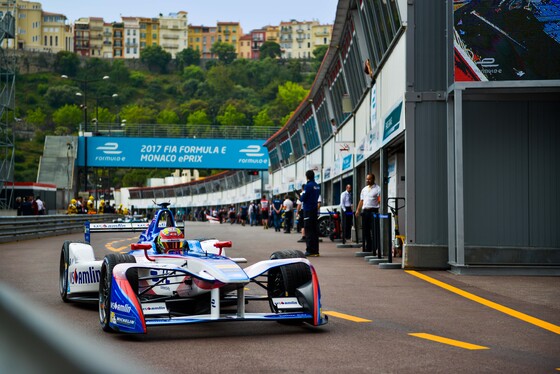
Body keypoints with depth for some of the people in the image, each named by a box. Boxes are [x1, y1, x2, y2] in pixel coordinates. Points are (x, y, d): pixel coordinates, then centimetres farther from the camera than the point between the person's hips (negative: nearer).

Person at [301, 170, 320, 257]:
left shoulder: (308, 185, -14)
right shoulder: (317, 186, 11)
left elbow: (303, 198, -15)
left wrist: (300, 197, 6)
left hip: (308, 210, -8)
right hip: (315, 210, 8)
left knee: (308, 230, -5)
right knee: (315, 230, 10)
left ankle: (310, 250, -7)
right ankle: (315, 251, 12)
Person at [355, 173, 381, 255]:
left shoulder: (377, 189, -2)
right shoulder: (364, 189, 18)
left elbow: (380, 201, -9)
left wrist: (380, 210, -21)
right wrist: (358, 210, 13)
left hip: (373, 211, -6)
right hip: (365, 211, 6)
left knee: (374, 230, -8)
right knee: (366, 230, 8)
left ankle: (375, 248, -5)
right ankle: (368, 248, 15)